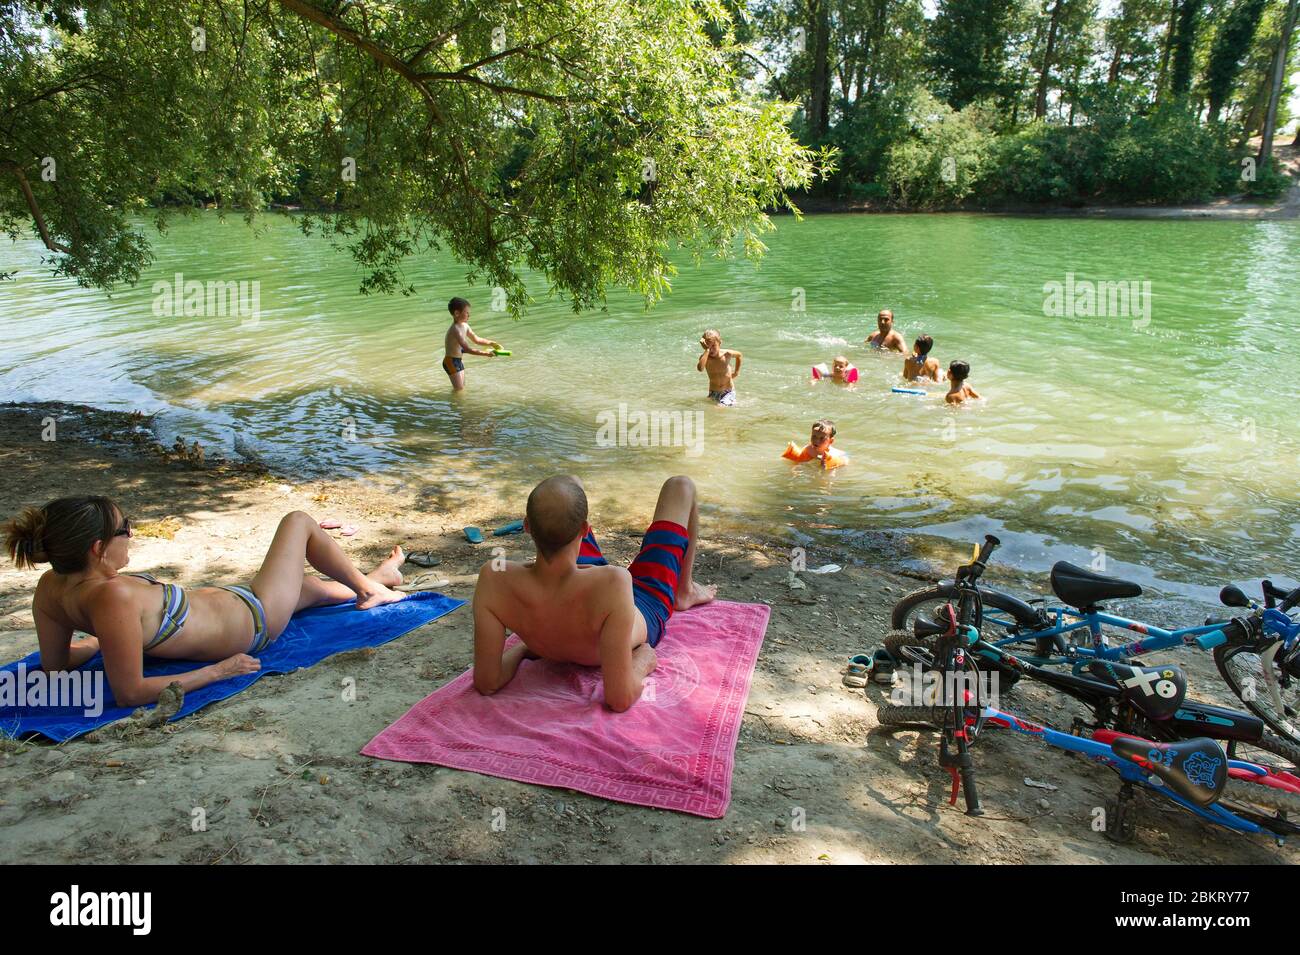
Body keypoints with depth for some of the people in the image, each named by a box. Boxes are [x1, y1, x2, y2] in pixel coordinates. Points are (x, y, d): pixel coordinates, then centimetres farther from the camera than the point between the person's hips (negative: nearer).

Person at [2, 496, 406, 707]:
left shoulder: (51, 587, -17)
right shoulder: (112, 596, -41)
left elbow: (55, 665, -4)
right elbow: (130, 693, -37)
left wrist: (100, 640, 12)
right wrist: (216, 671, -26)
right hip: (253, 620, -7)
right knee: (299, 521, 13)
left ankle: (367, 587, 63)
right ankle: (369, 584, 39)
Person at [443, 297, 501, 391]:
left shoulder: (464, 326, 2)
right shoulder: (455, 330, -27)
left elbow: (476, 339, 14)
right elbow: (467, 349, -31)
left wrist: (491, 343, 1)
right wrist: (485, 353, -29)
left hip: (459, 360, 10)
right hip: (451, 361, -10)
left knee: (462, 387, 19)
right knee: (459, 390, -8)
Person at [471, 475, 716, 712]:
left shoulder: (493, 578, -41)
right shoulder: (613, 583, -50)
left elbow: (487, 684, -30)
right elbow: (620, 700, -44)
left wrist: (522, 648, -11)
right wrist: (644, 657, -24)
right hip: (646, 608, -3)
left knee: (571, 483, 19)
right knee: (681, 485, 9)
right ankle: (685, 592, 37)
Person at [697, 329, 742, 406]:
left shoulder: (726, 354, -13)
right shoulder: (704, 357, -15)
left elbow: (739, 355, 11)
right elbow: (700, 368, -39)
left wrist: (736, 371, 10)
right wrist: (707, 350, -35)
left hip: (728, 392, -2)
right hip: (713, 393, 2)